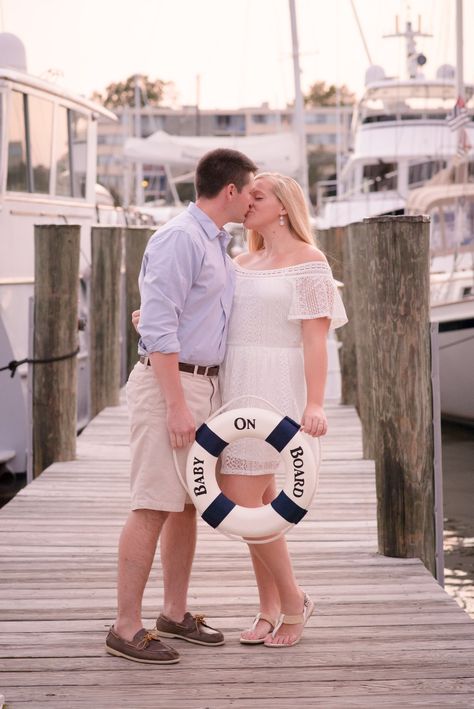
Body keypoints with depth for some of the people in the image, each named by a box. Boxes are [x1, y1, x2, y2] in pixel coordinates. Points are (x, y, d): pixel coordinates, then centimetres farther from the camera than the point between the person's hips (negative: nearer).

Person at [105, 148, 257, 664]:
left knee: (188, 504, 13)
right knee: (153, 507, -8)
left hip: (202, 384, 10)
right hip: (168, 383, -9)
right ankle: (126, 628, -3)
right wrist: (176, 405, -22)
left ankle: (175, 613, 23)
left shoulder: (217, 242, 17)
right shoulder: (179, 238, -14)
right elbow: (158, 326, -19)